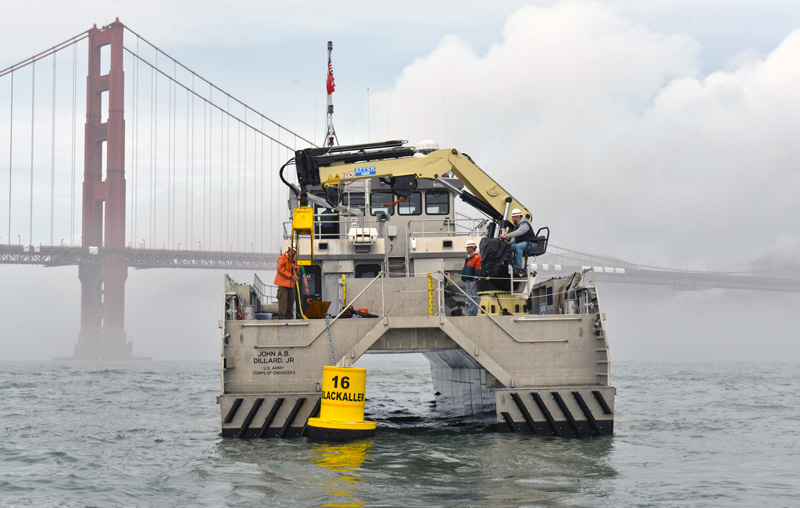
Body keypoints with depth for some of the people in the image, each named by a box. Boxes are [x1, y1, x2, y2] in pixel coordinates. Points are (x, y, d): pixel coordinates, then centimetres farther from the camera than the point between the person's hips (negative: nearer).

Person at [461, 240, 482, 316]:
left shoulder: (477, 257, -10)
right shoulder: (469, 257, 19)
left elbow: (478, 269, -16)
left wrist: (475, 279, -20)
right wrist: (463, 277, 23)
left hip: (473, 281, -10)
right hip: (468, 280, 10)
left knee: (474, 297, -8)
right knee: (470, 297, 11)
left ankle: (473, 312, -8)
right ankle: (471, 311, 15)